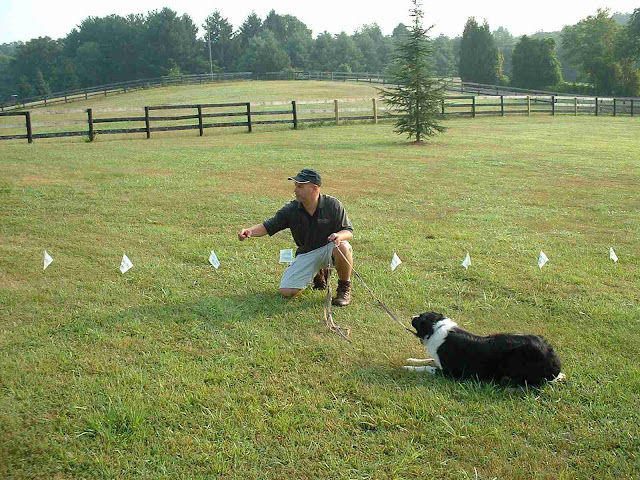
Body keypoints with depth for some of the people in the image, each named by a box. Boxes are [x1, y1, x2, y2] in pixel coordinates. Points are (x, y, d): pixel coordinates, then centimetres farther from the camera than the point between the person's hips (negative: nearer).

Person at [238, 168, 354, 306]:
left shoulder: (333, 205, -13)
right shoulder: (291, 210, -9)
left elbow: (349, 231, -8)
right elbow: (267, 226, -8)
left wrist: (339, 235, -32)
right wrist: (249, 231, -28)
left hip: (328, 249, -3)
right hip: (306, 254, 3)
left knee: (342, 247, -38)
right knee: (286, 292, -11)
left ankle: (344, 288, -9)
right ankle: (318, 274, 20)